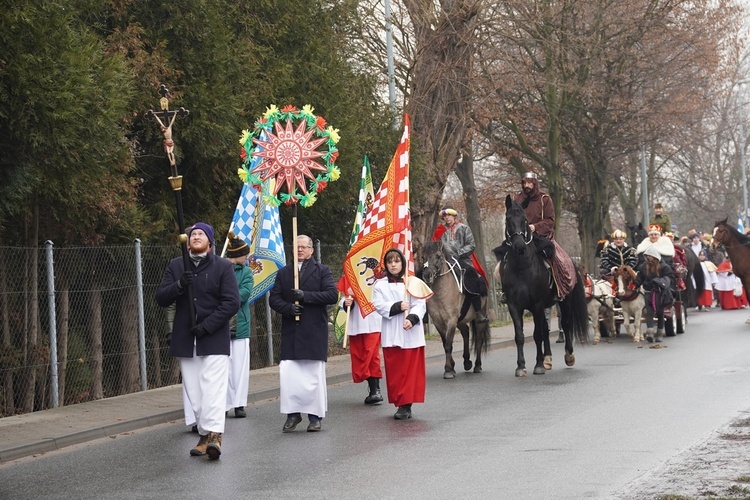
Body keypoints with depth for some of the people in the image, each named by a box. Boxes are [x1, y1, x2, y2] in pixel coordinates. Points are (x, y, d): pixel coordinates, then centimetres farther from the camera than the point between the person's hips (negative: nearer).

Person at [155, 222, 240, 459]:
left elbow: (232, 303, -6)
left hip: (214, 340, -4)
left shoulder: (223, 267, 1)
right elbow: (161, 298, 4)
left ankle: (214, 434, -23)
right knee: (193, 391, 4)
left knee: (213, 388, -15)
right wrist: (179, 285, -16)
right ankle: (204, 434, 9)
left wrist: (207, 326, -14)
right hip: (185, 340, 4)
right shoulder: (175, 266, 10)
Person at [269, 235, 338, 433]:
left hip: (315, 331, -2)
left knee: (314, 374, -1)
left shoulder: (322, 270, 5)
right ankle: (293, 413, 5)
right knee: (286, 372, -6)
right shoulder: (284, 273, 14)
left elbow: (332, 295, -6)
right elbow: (274, 298, 9)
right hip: (290, 332, 3)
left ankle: (315, 416, 8)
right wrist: (288, 308, -11)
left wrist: (305, 296, -14)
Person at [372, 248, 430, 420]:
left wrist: (412, 318, -20)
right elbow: (379, 305, -3)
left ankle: (406, 405, -5)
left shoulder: (413, 282, 3)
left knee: (410, 370, -5)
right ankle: (400, 403, 7)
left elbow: (420, 304, -3)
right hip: (391, 333, 2)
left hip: (411, 333, -2)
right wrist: (397, 307, -18)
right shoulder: (380, 285, 8)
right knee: (394, 371, 1)